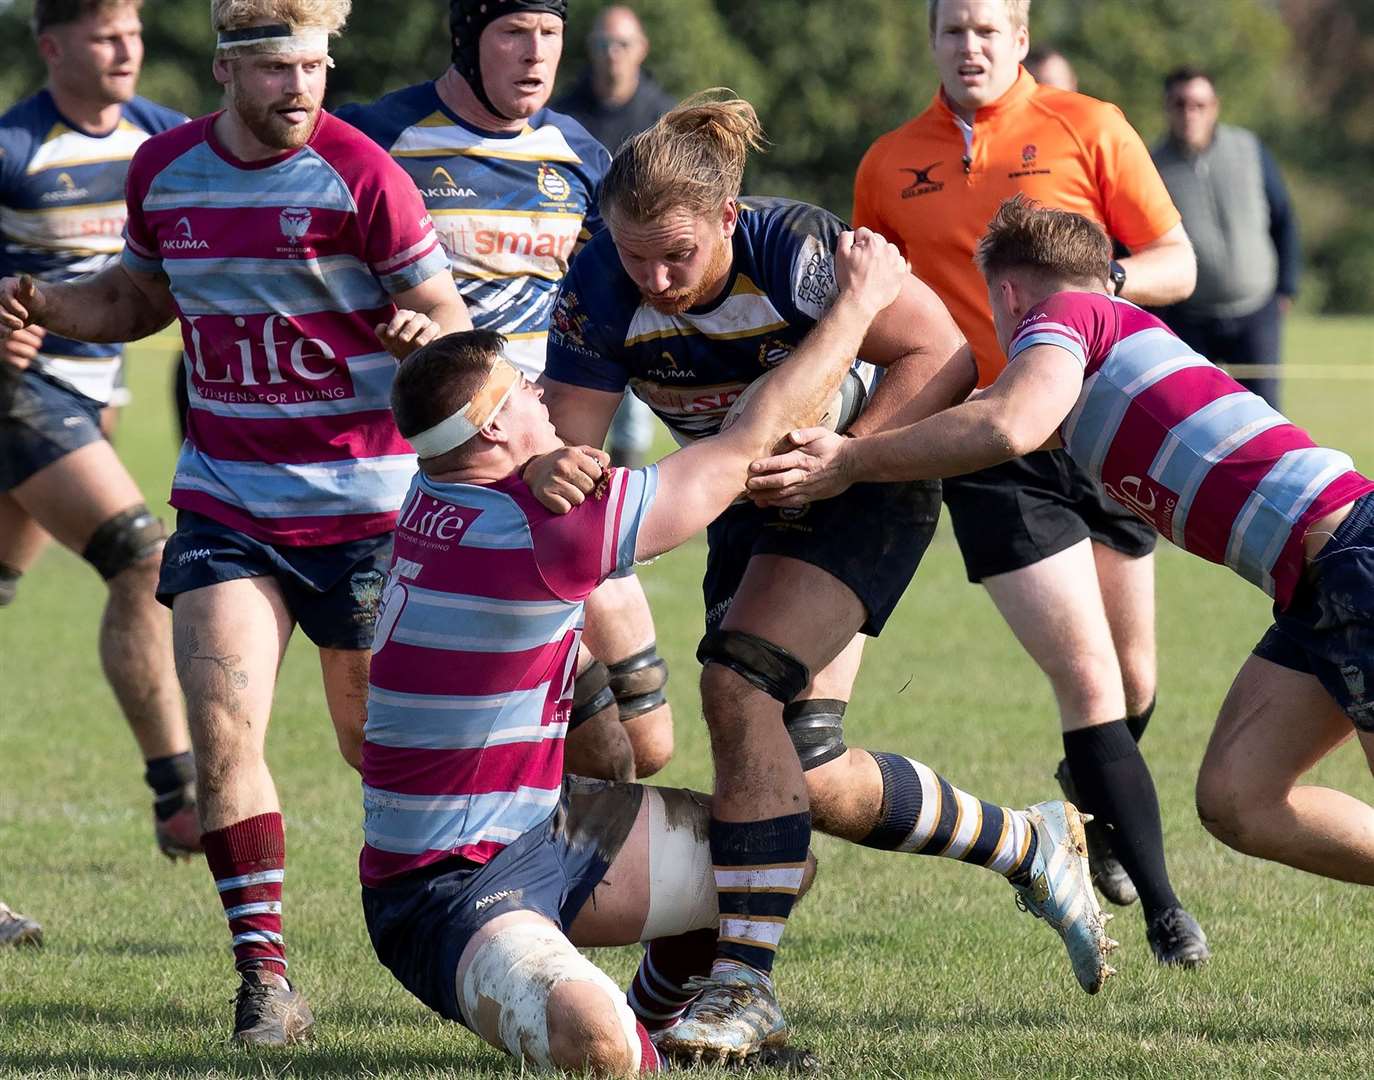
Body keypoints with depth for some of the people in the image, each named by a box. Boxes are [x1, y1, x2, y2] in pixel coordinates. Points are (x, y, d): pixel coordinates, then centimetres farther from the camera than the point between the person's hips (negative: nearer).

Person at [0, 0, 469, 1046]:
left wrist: (426, 334, -33)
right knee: (221, 725, -13)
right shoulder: (164, 169, 2)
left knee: (380, 743, 7)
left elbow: (450, 314, -9)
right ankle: (266, 978, -6)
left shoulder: (360, 174, -12)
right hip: (225, 502, 3)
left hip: (364, 501, -3)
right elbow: (141, 295, 20)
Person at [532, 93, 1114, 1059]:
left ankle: (744, 984, -22)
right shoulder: (601, 291, -18)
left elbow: (939, 353, -23)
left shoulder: (795, 250, -30)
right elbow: (567, 430, -19)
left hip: (870, 484, -6)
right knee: (811, 779, -3)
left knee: (740, 683, -25)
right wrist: (551, 471, -43)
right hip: (753, 503, 6)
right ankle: (1030, 846, 22)